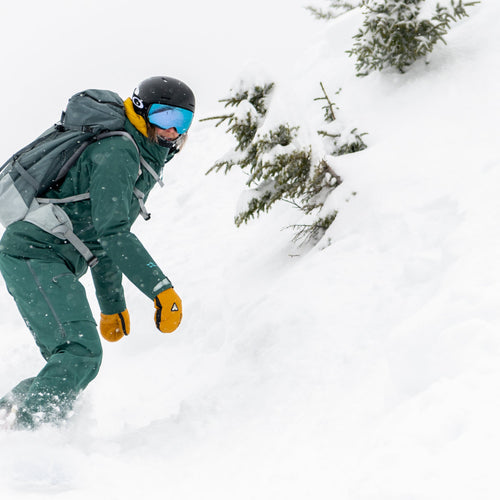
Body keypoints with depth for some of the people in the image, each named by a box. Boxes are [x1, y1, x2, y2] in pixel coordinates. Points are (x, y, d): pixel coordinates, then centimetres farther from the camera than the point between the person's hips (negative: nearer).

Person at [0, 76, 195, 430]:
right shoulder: (117, 152, -10)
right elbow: (113, 233, -20)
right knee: (82, 352, -21)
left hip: (49, 264, 10)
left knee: (69, 361, 6)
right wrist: (162, 290, -23)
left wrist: (113, 305, 31)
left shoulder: (142, 166, 23)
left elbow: (102, 240, 30)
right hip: (35, 253, -10)